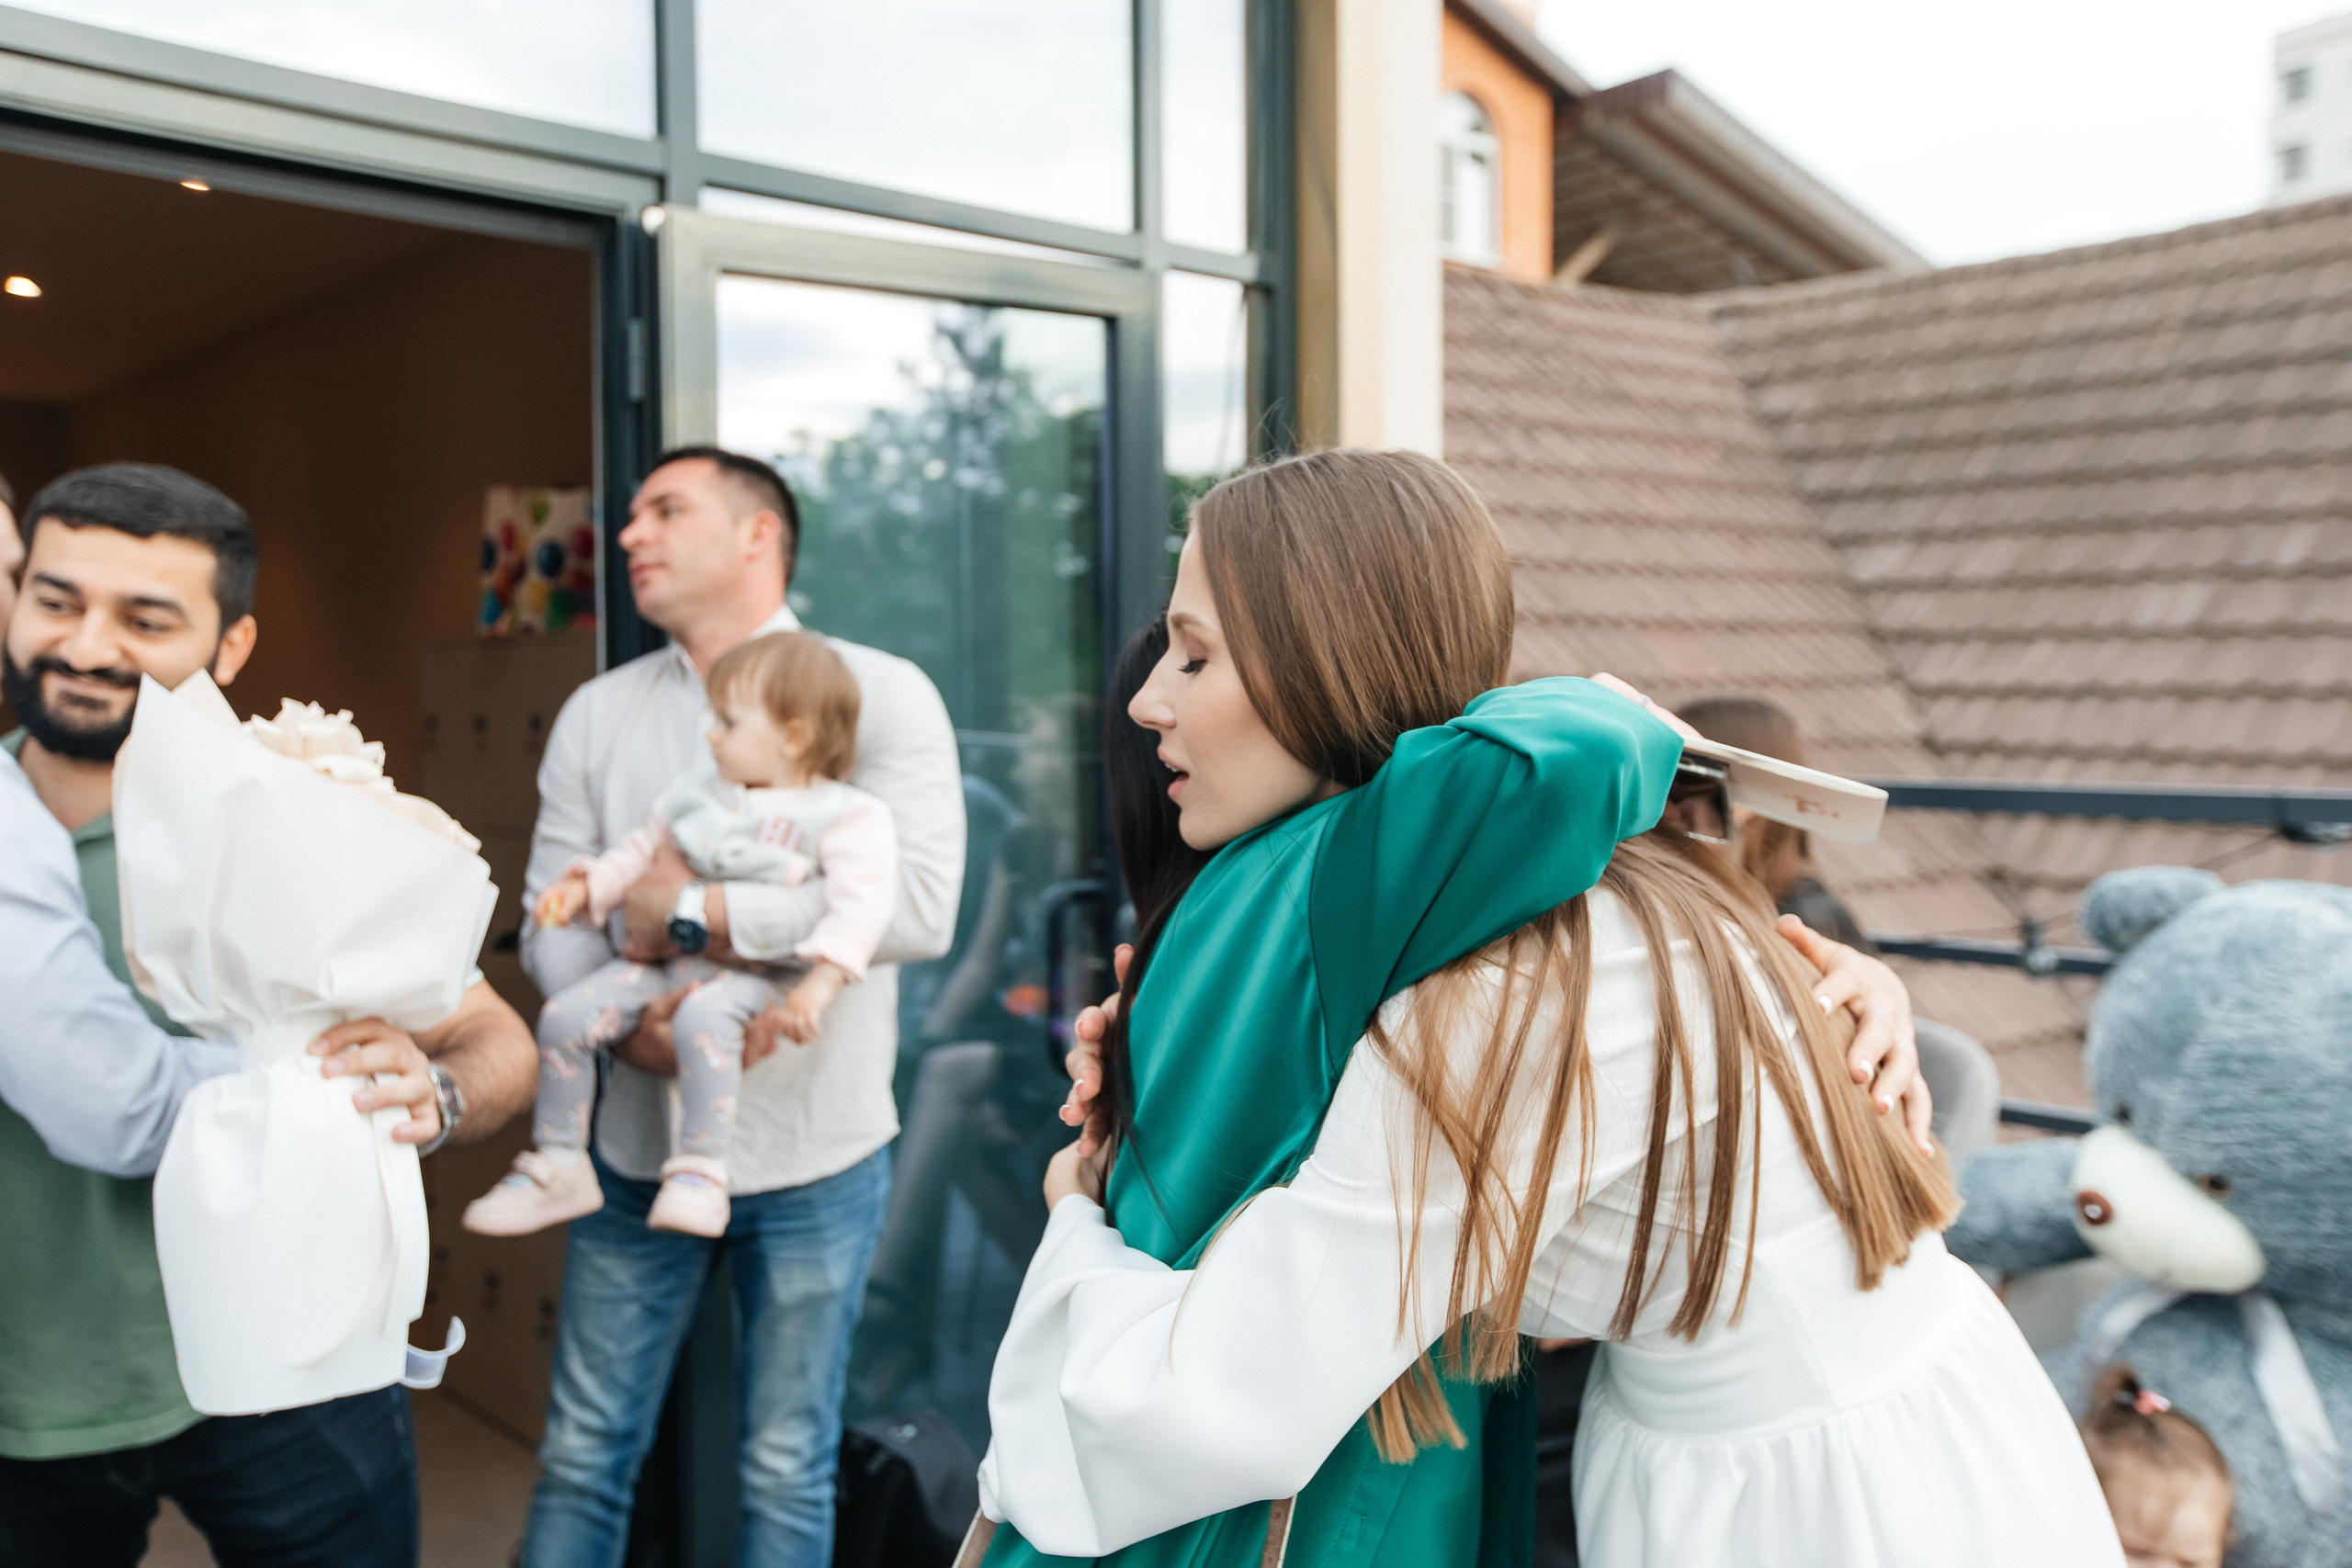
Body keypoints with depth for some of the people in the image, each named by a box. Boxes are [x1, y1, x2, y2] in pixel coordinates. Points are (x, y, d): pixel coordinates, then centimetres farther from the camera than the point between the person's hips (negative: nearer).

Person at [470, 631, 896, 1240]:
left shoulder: (843, 816, -6)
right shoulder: (698, 789, 15)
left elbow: (861, 899, -17)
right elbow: (644, 848, 25)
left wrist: (821, 980, -29)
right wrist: (585, 885, 9)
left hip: (748, 970, -6)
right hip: (663, 956, 6)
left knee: (703, 1016, -38)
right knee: (565, 1014, -8)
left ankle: (700, 1170, -29)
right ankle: (559, 1165, 7)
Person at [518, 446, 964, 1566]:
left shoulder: (879, 695, -7)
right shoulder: (597, 715, 6)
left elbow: (920, 906, -21)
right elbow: (549, 924, 1)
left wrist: (694, 908, -18)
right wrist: (633, 1024, -19)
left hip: (813, 1156, -3)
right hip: (637, 1145, 3)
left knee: (787, 1472, 11)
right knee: (582, 1454, 14)